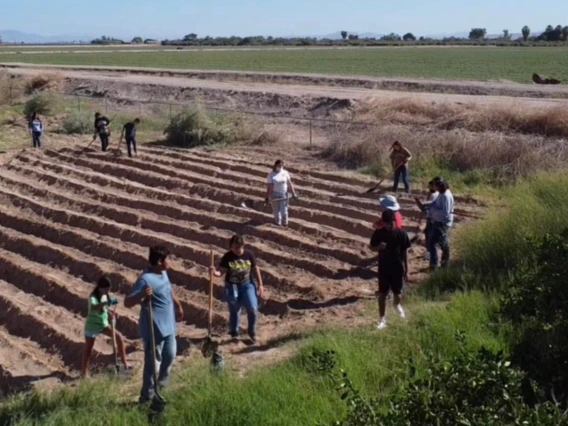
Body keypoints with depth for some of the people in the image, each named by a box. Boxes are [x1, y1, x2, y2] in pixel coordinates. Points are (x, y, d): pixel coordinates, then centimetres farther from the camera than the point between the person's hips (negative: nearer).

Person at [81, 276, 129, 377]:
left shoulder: (105, 296, -3)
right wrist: (107, 302, -61)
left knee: (119, 336, -6)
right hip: (92, 326, -6)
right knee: (88, 349, 3)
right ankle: (83, 373, 14)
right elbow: (93, 307, -47)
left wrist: (110, 313, -12)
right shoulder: (93, 297, -25)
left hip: (103, 324, 6)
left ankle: (125, 363, 2)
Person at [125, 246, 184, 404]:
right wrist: (141, 295, -44)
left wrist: (178, 305, 34)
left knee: (170, 357, 24)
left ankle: (161, 387, 46)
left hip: (168, 326, 9)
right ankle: (147, 397, 16)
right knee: (153, 363, 2)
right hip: (154, 330, -9)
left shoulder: (163, 273, 4)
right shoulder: (146, 279, -24)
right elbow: (127, 302, -27)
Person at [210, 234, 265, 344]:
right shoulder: (227, 257, -11)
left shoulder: (249, 255, -7)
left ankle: (252, 332, 13)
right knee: (234, 311, 10)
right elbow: (221, 272, -13)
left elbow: (255, 270, 2)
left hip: (247, 285, 1)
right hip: (232, 286, -1)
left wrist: (260, 285, 3)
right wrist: (215, 272, -36)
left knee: (253, 309, -11)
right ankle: (234, 333, 31)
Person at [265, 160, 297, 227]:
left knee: (284, 210, -1)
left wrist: (293, 193, -3)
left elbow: (290, 183, 0)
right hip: (275, 194, -1)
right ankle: (278, 224, 21)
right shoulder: (271, 174, -7)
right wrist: (267, 197, -10)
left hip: (284, 194, 1)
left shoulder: (285, 173, -1)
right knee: (276, 210, 7)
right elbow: (269, 186, -8)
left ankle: (285, 225, 12)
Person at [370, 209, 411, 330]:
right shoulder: (378, 233, -8)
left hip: (398, 269, 0)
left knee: (397, 293, 12)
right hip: (383, 269, 0)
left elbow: (405, 253, -3)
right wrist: (379, 247, -21)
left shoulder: (401, 234, -10)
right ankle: (382, 320, 14)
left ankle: (397, 304, 48)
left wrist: (406, 270, -1)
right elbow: (372, 247, 4)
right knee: (382, 294, 2)